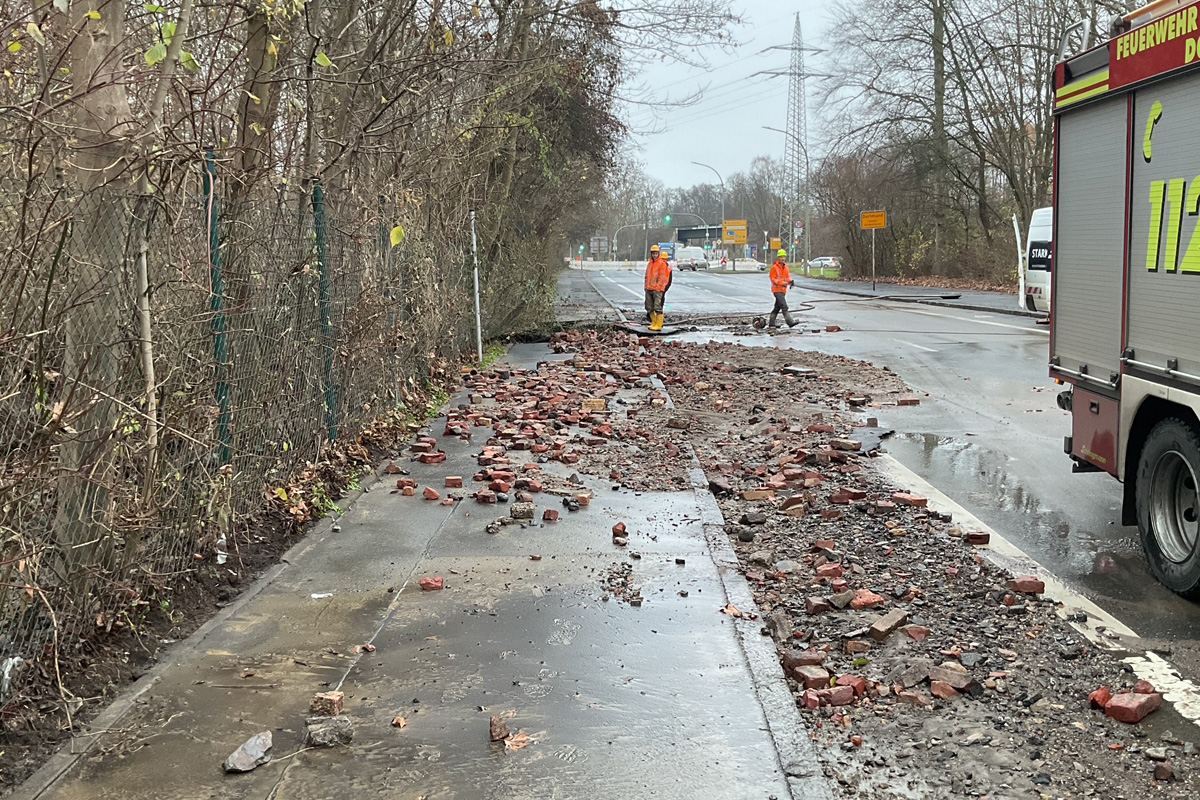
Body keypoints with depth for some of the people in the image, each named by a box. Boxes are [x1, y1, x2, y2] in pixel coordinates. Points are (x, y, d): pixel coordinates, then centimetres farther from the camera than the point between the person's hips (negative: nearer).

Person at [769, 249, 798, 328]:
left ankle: (771, 323, 21)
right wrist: (782, 283, -24)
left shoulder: (786, 267, 13)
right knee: (784, 306, -16)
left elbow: (788, 277, 15)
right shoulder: (774, 267, -9)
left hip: (783, 290, 8)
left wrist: (791, 281, -8)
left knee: (777, 307, 13)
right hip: (777, 290, -8)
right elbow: (773, 279, -12)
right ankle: (790, 322, -21)